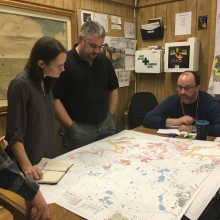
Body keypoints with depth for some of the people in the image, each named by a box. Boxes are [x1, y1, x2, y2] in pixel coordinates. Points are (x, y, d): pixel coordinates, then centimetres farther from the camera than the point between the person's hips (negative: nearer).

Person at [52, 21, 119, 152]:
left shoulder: (104, 61, 3)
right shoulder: (65, 62, -13)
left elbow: (113, 89, 13)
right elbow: (55, 99, -13)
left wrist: (110, 117, 5)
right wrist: (71, 127, -14)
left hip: (105, 126, 5)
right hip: (79, 129, -5)